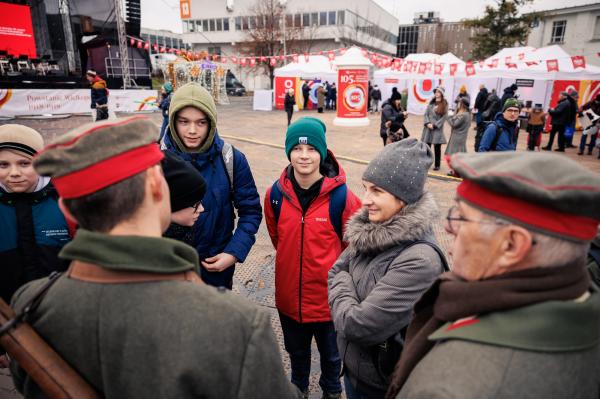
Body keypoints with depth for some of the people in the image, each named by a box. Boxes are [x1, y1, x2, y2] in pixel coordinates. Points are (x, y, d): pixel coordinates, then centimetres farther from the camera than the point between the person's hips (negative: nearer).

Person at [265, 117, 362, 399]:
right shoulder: (276, 193, -11)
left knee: (331, 352, 24)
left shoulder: (341, 196, -21)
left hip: (329, 294, -2)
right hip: (289, 293, 3)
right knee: (296, 350, 28)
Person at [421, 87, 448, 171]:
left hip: (438, 129, -3)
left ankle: (437, 165, 15)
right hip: (428, 128, 3)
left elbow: (444, 117, -7)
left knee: (437, 148, 5)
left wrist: (435, 125, -13)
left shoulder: (445, 105, -3)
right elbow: (426, 114, 5)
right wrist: (427, 123, -10)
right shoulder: (431, 103, 9)